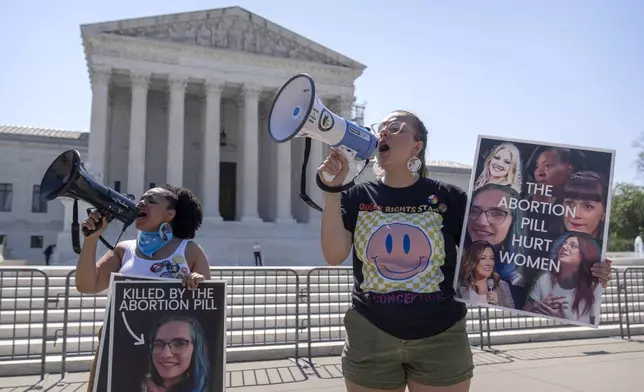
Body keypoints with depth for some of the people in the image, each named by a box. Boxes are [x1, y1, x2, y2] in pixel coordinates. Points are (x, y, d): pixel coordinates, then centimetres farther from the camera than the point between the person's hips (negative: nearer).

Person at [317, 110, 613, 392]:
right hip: (370, 341, 1)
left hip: (441, 340, -1)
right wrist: (332, 189, -14)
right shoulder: (358, 197, 2)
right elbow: (333, 255, -9)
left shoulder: (448, 198, -2)